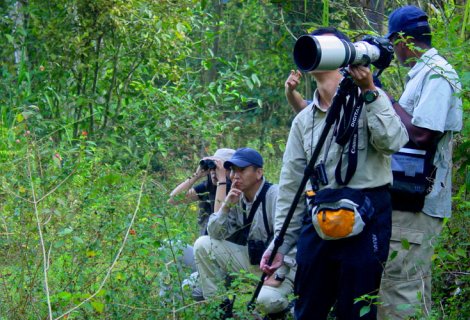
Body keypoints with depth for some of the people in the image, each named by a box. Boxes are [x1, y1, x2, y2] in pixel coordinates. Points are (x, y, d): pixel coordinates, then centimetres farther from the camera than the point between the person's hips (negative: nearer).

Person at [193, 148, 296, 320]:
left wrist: (278, 276, -26)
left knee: (266, 300, -37)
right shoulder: (238, 198, 1)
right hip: (251, 258, 7)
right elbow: (215, 234, 1)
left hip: (280, 265, -7)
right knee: (203, 245, -5)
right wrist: (226, 206, -14)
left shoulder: (274, 195, -21)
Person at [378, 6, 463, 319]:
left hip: (418, 202, -10)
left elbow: (421, 134, -23)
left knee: (400, 284, -12)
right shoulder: (422, 73, 17)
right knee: (414, 285, 15)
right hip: (413, 198, 10)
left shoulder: (437, 75, -13)